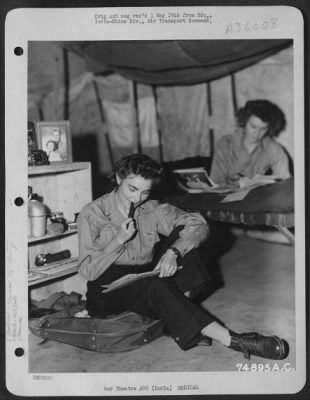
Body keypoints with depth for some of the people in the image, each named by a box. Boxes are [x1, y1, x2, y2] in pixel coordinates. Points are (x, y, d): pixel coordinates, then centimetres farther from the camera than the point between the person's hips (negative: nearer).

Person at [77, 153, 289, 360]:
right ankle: (232, 340, -39)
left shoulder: (152, 210, 2)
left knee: (184, 232, -14)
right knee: (155, 285, -37)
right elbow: (88, 271, -10)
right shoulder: (92, 214, -6)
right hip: (108, 292, -4)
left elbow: (199, 225, -11)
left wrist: (173, 252, -29)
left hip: (148, 280, 4)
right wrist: (119, 239, -21)